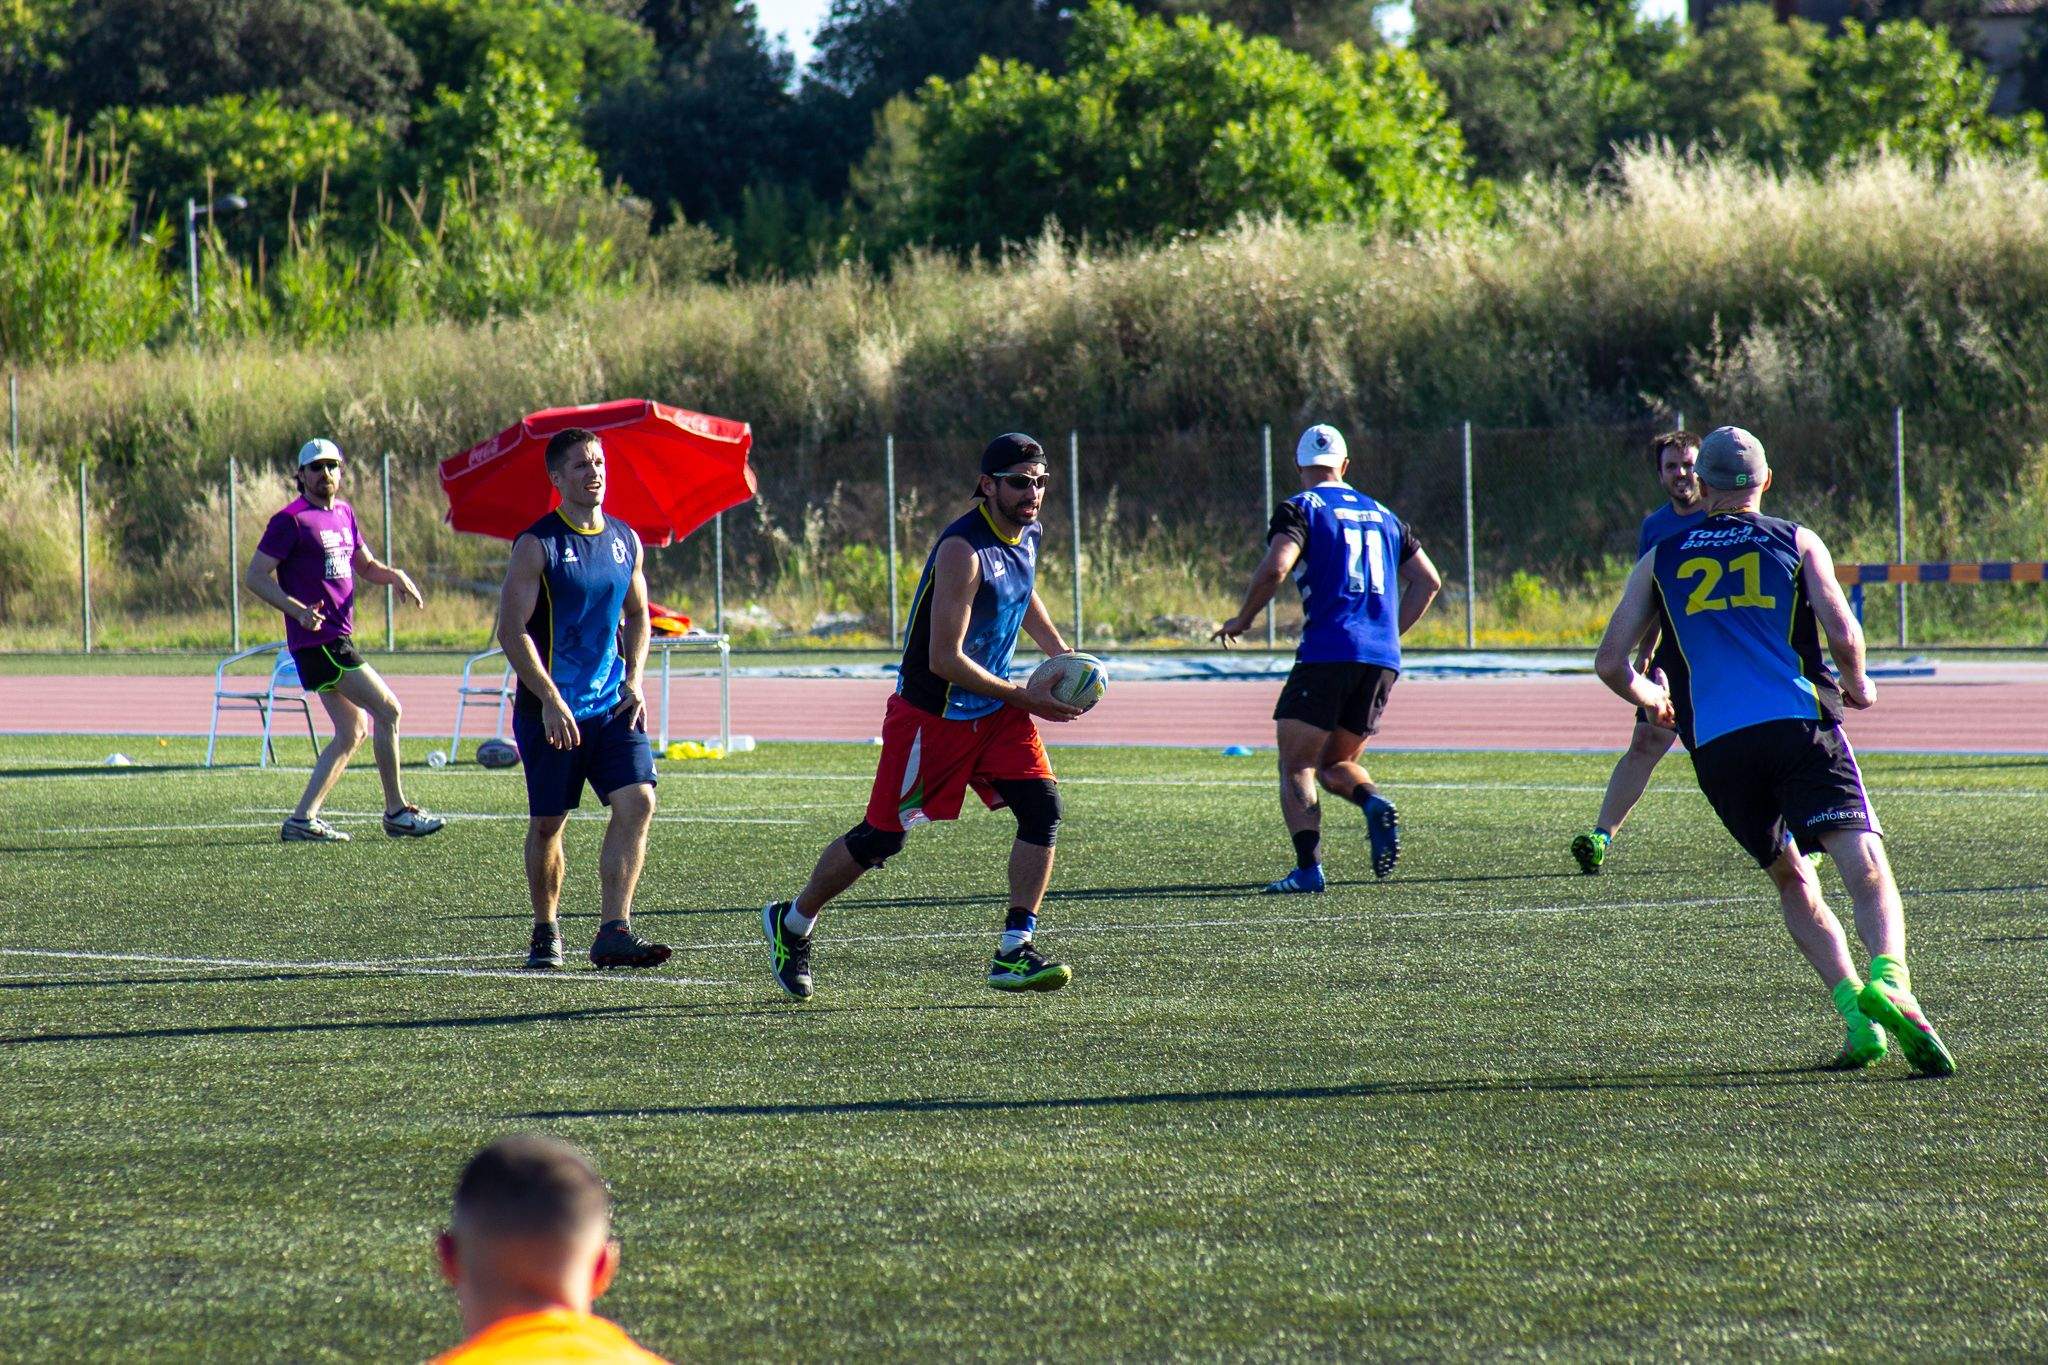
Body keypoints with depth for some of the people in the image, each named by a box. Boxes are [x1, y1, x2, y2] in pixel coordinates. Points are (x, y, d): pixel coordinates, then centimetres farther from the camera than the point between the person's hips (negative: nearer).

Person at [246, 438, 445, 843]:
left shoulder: (344, 513, 15)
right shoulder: (291, 520, -10)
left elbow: (365, 566, 27)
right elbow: (255, 576, -13)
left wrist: (394, 575, 4)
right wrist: (298, 610, -26)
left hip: (338, 638, 9)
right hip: (318, 640, -9)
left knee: (352, 731, 10)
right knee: (387, 711, -10)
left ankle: (303, 819, 10)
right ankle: (396, 812, -2)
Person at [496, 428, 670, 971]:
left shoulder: (625, 540, 10)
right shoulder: (538, 544, -7)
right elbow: (512, 630, -11)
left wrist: (633, 681, 7)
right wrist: (550, 699, -19)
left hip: (612, 706, 4)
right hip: (550, 710, -4)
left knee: (637, 801, -13)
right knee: (547, 823, 4)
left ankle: (614, 932, -16)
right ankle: (546, 932, 22)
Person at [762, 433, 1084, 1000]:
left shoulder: (1028, 534, 2)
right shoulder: (964, 550, -25)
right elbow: (944, 659, -27)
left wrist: (1060, 651, 13)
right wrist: (1023, 697, -22)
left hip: (995, 710, 7)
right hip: (932, 713, -7)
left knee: (1042, 808, -12)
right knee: (881, 837, 3)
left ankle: (1014, 954, -9)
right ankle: (791, 923, 26)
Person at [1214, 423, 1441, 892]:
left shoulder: (1301, 509, 2)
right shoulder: (1382, 515, 21)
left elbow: (1275, 568, -14)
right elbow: (1428, 580, 22)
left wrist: (1242, 620, 1)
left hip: (1327, 654, -5)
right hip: (1382, 660, 5)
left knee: (1296, 767, 0)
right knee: (1336, 764, 18)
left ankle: (1308, 867, -18)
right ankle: (1374, 803, -15)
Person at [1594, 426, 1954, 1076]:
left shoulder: (1660, 561, 19)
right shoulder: (1797, 543, 14)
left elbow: (1611, 662, 14)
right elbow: (1842, 633, 1)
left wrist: (1652, 699, 35)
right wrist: (1856, 686, 21)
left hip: (1716, 748, 2)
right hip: (1800, 725, -2)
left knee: (1792, 881, 18)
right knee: (1868, 872, -11)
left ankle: (1854, 1012, -1)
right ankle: (1888, 977, -41)